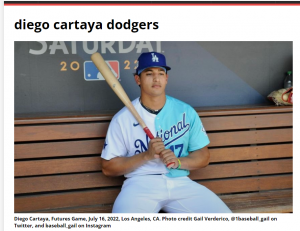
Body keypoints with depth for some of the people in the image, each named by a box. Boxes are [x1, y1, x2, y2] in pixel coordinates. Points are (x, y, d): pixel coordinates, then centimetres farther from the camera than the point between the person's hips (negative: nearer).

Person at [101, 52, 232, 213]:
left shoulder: (186, 112, 8)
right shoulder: (122, 119, 1)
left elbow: (203, 156, 11)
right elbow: (108, 168, 0)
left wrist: (178, 161, -11)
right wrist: (146, 155, -14)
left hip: (180, 182, 4)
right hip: (141, 182, -3)